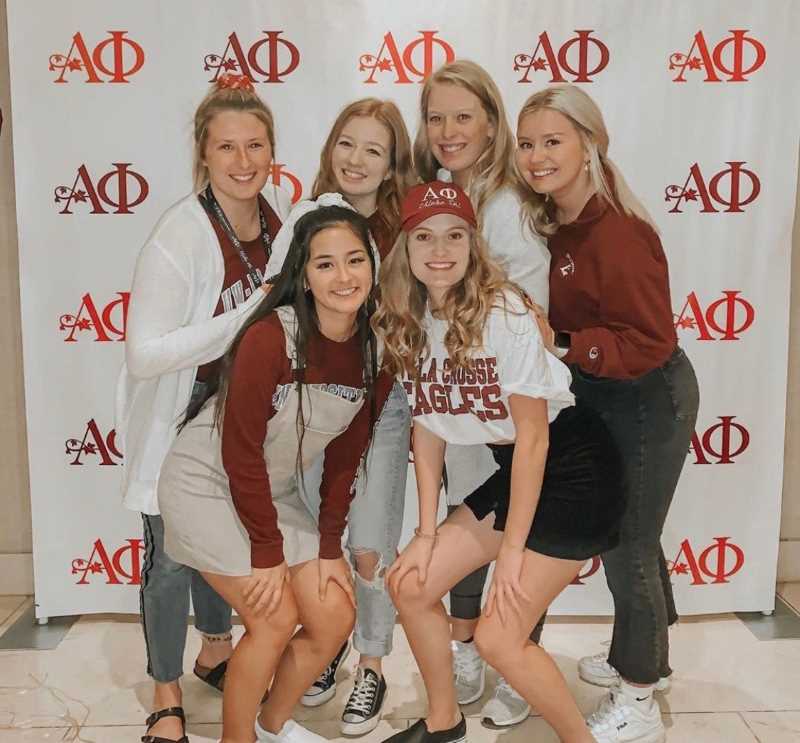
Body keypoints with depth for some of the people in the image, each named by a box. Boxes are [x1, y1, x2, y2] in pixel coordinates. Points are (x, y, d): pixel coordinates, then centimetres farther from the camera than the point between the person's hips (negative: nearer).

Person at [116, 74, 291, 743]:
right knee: (173, 555, 2)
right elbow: (144, 354, -30)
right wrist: (252, 313, -32)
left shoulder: (279, 206, -8)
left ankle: (216, 654, 45)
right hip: (176, 415, -6)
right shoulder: (179, 236, -28)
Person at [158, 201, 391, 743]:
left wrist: (329, 550, -2)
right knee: (276, 620, -10)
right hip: (206, 482, -6)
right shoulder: (271, 337, -27)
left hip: (274, 490, 6)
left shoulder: (374, 349, -8)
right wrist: (267, 553, -16)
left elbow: (345, 456, 0)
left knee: (336, 617, 2)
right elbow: (240, 452, -22)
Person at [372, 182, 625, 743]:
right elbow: (427, 427, 3)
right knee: (411, 585, 5)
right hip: (511, 468, 7)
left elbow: (533, 437, -19)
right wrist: (427, 534, 1)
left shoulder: (504, 312, -23)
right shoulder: (407, 322, -3)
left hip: (575, 467, -7)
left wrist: (512, 549, -14)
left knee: (498, 635, -9)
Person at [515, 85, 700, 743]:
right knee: (630, 533, 22)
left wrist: (560, 345, -30)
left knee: (627, 545, 4)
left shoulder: (617, 234, -27)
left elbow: (650, 344, -27)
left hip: (647, 402, -9)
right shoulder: (561, 221, -1)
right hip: (607, 399, 9)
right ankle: (646, 658, 45)